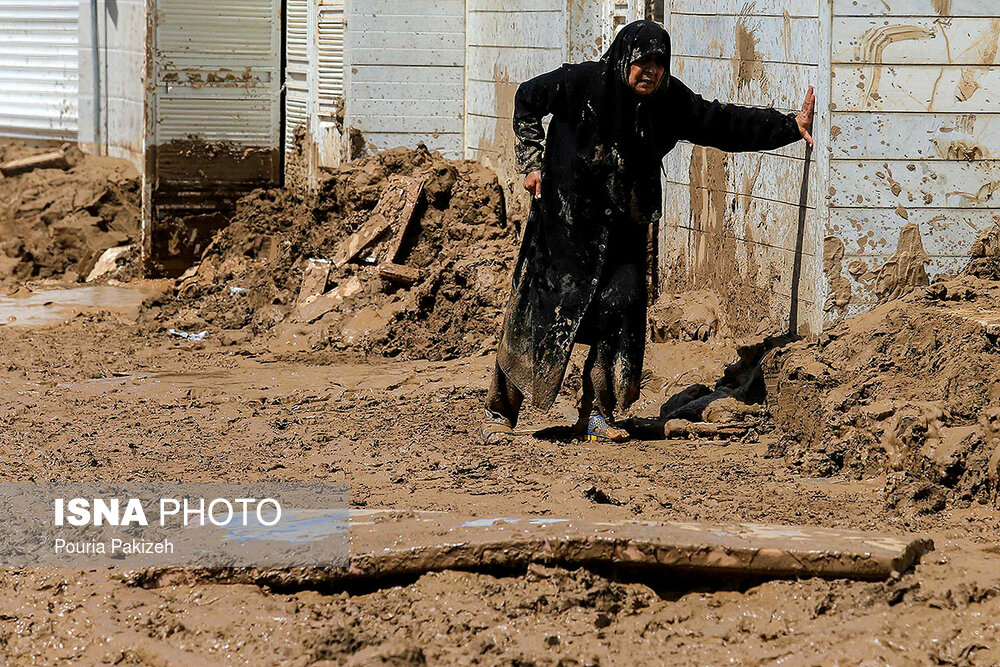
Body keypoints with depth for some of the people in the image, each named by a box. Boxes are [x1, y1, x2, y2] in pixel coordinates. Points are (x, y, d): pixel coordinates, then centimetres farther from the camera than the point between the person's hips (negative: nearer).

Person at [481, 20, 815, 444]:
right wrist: (533, 163, -1)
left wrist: (789, 126, -10)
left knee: (622, 307, -8)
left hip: (621, 227, 4)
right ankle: (500, 413, 6)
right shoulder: (581, 83, -14)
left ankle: (597, 414, 6)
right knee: (539, 308, -4)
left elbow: (723, 124, -2)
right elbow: (527, 101, 2)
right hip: (564, 217, -4)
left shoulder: (670, 101, -5)